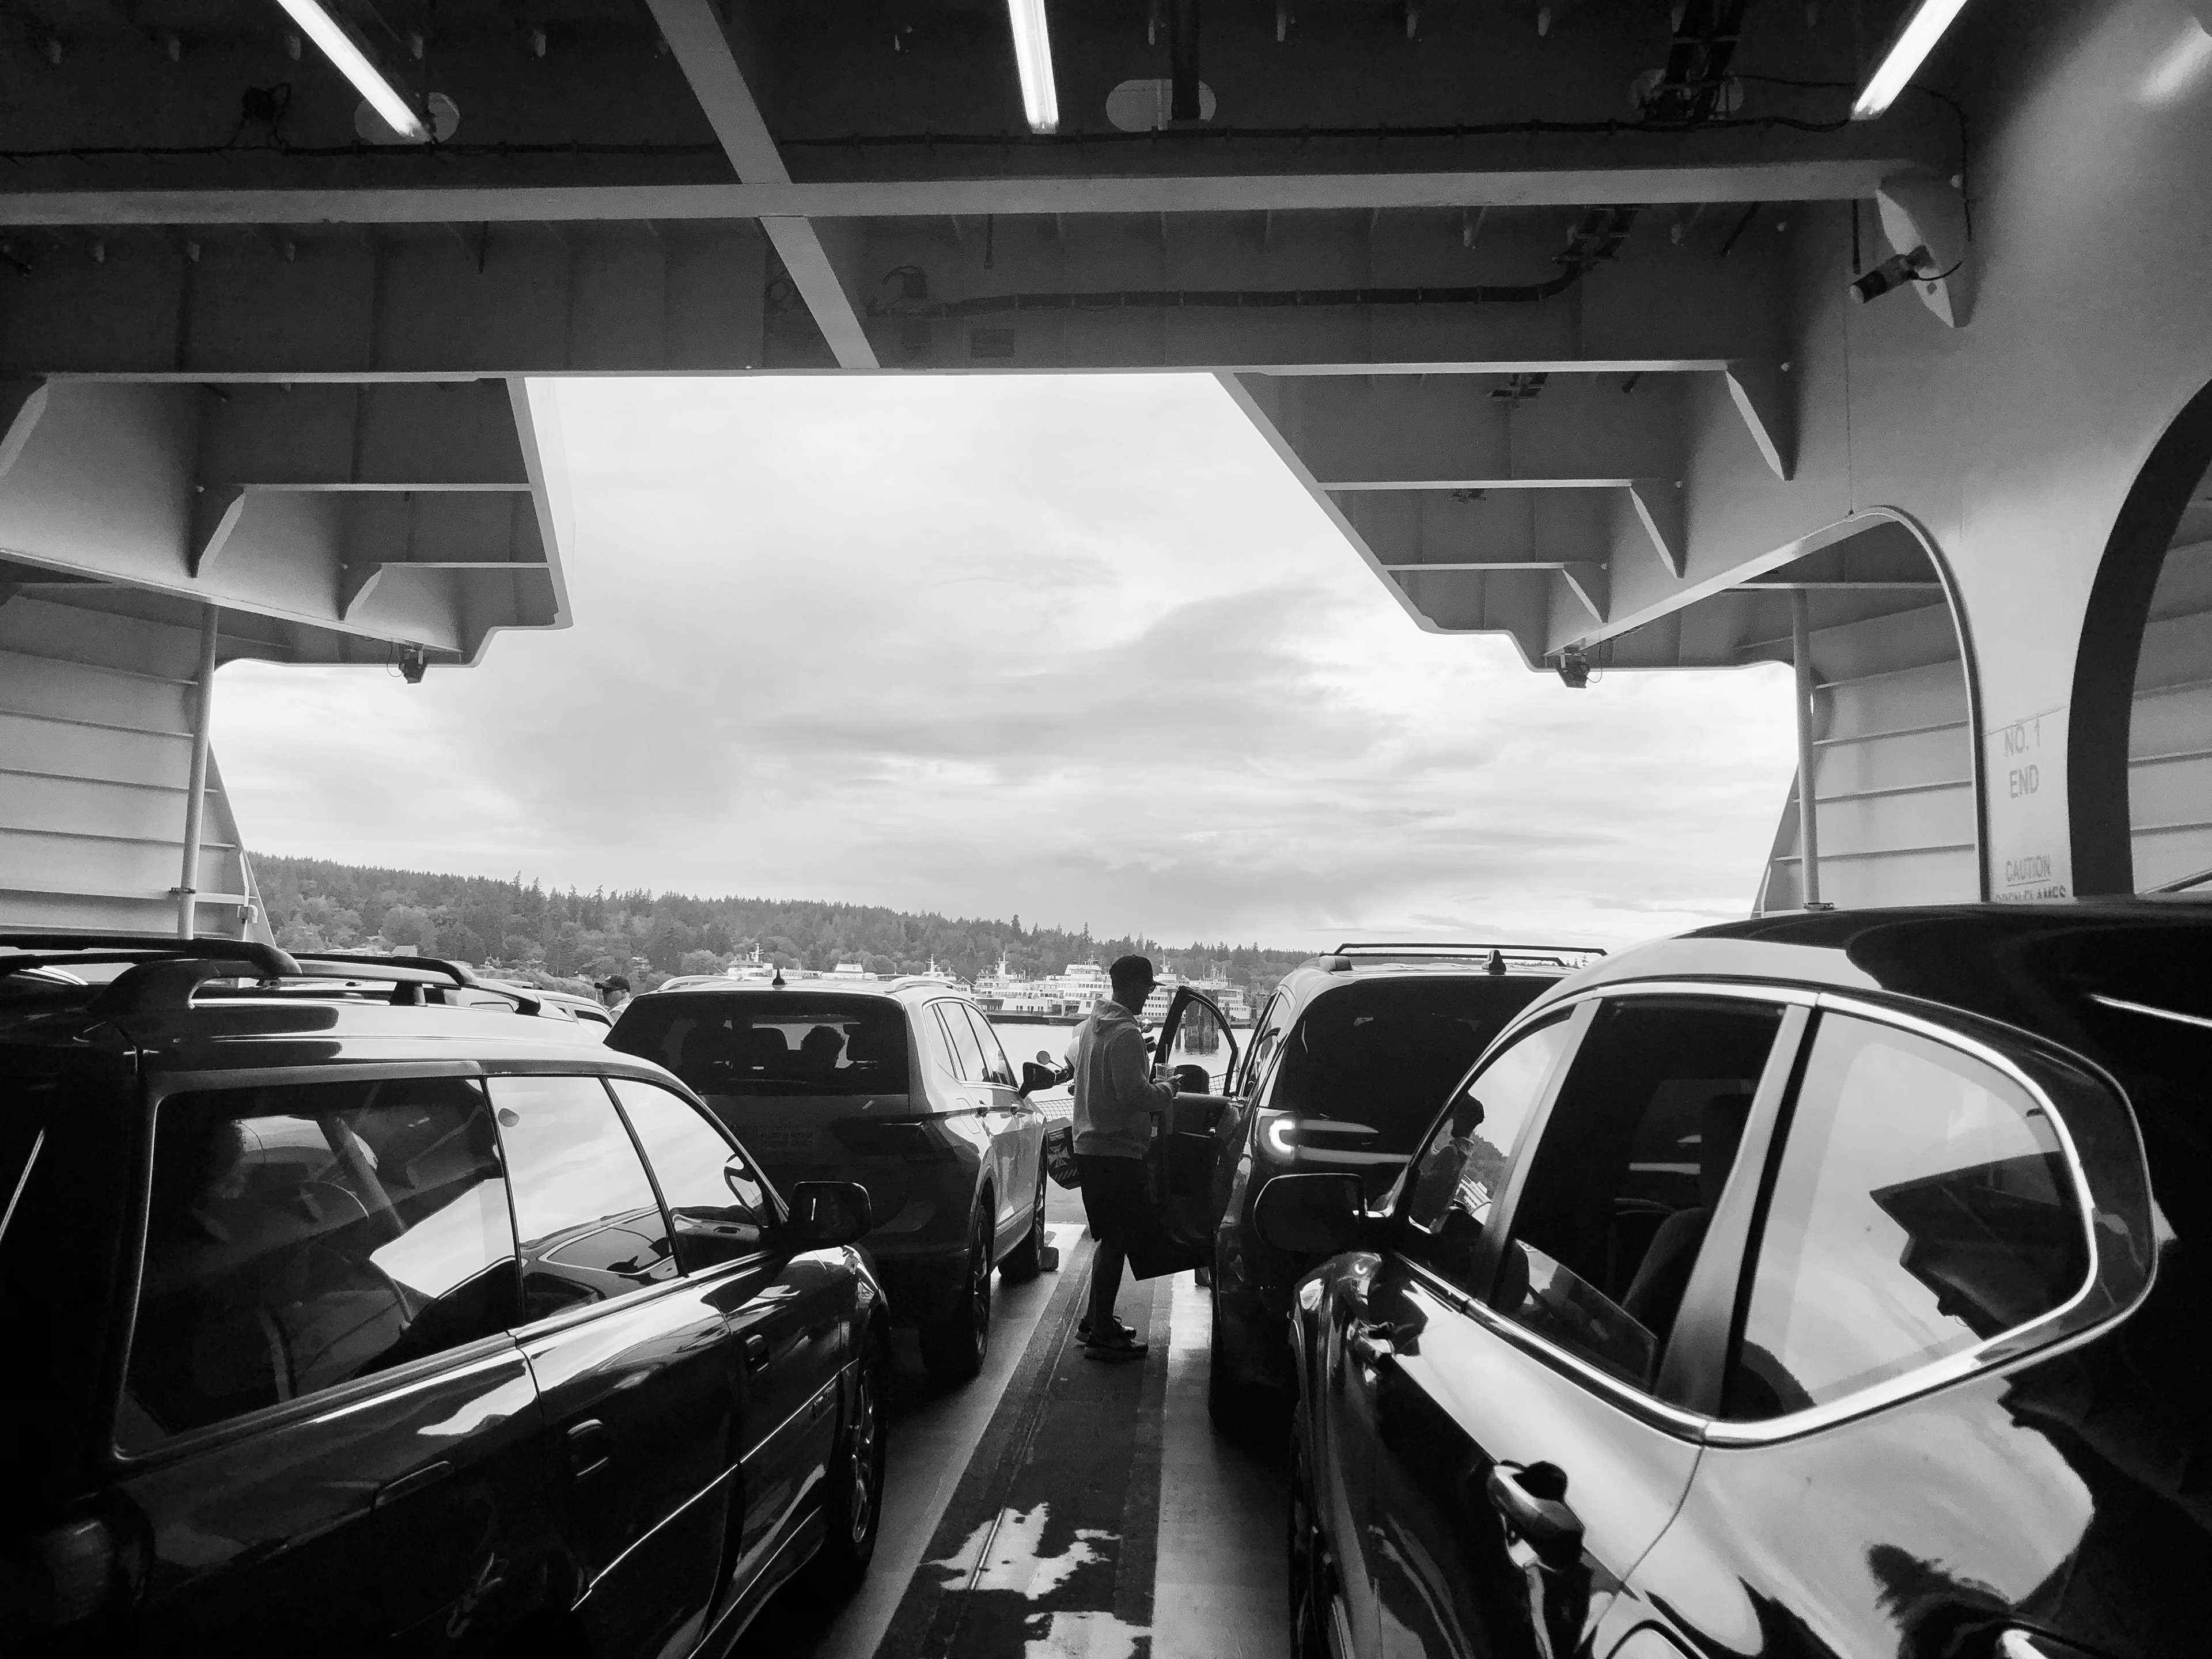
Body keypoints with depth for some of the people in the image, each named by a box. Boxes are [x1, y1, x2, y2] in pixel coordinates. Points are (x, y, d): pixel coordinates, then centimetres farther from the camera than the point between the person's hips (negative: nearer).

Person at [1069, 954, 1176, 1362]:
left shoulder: (1093, 1025, 13)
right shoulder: (1125, 1034, -18)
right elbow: (1135, 1095, -24)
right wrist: (1166, 1088, -7)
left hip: (1090, 1146, 10)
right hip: (1117, 1150, -10)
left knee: (1112, 1237, 20)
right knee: (1117, 1241, -2)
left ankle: (1096, 1321, 28)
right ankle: (1102, 1336, 3)